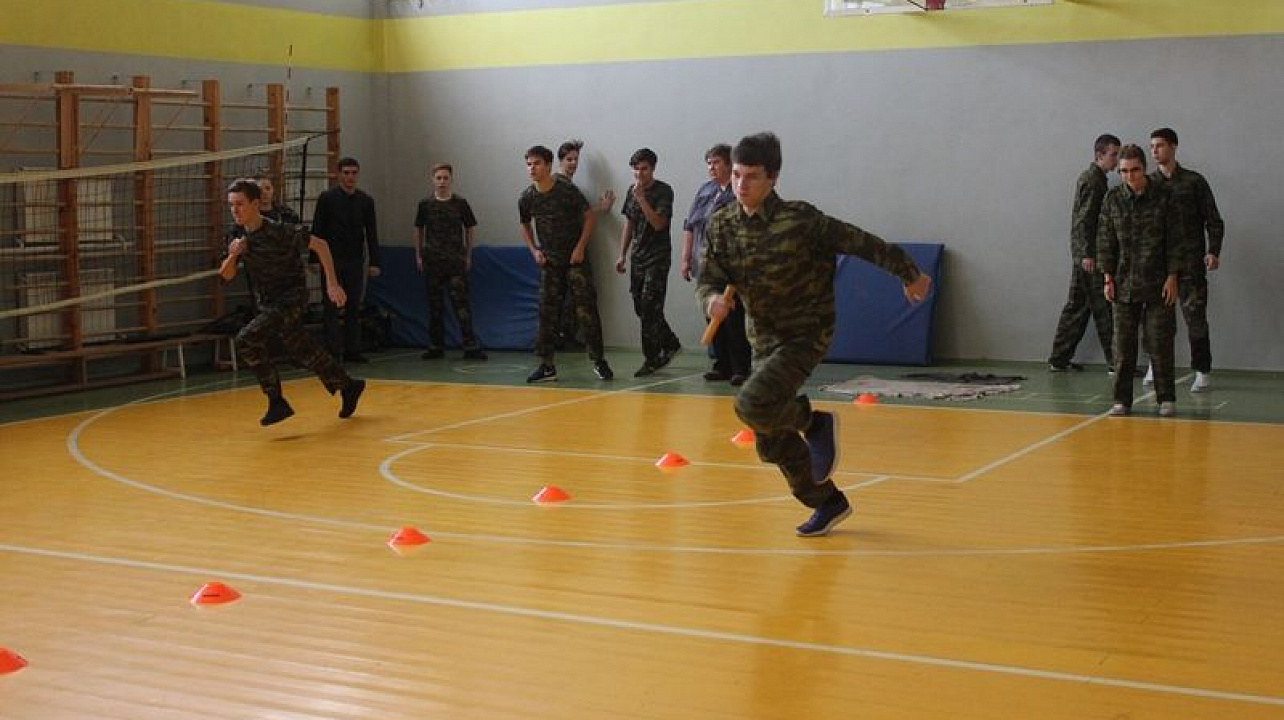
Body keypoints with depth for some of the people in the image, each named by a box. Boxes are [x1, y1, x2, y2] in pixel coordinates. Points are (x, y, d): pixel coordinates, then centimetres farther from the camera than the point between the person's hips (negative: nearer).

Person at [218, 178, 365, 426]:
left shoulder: (279, 232, -21)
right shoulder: (239, 237, -1)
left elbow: (319, 244, -15)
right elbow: (226, 275, 5)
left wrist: (332, 283, -18)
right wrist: (233, 255, -17)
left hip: (291, 300, -7)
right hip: (267, 303, 8)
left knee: (246, 340, -22)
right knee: (305, 352, 16)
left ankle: (276, 402, -12)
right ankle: (348, 387, 38)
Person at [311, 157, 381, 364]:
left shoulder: (366, 201, 7)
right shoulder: (327, 198, -2)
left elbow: (372, 234, 7)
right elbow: (317, 231, -2)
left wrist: (374, 262, 1)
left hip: (355, 262, 3)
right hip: (332, 261, -3)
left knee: (354, 308, 5)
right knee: (332, 308, -2)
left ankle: (352, 350, 10)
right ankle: (333, 351, 0)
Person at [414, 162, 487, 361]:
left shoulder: (460, 203, 2)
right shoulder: (425, 204, 5)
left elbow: (471, 228, 11)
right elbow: (418, 230, 14)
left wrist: (468, 255, 7)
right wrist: (418, 256, 10)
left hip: (456, 262, -2)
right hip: (432, 262, 2)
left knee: (461, 303, -8)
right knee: (435, 305, 6)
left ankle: (470, 347, -8)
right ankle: (436, 346, 14)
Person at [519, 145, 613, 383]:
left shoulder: (567, 190, -12)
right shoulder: (526, 198, 0)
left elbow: (589, 216, -5)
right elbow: (525, 225, 17)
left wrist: (580, 247, -11)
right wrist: (534, 250, 4)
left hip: (575, 258, -3)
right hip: (549, 262, 4)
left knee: (586, 309, -5)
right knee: (547, 312, 1)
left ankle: (598, 361, 4)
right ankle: (547, 366, 6)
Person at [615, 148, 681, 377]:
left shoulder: (664, 191, -9)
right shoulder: (632, 190, 11)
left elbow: (658, 223, -19)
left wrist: (641, 199, -23)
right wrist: (622, 254, 14)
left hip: (658, 257, -7)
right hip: (638, 257, 7)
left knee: (650, 309, -11)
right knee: (641, 308, 10)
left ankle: (651, 360, -4)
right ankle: (670, 345, 28)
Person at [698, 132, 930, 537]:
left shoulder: (800, 220, -19)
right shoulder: (721, 226, -5)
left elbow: (861, 243, -9)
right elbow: (708, 280, -5)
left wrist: (909, 275, 1)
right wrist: (713, 300, -30)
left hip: (806, 333, -6)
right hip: (763, 340, 6)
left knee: (752, 405, -28)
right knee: (771, 443, 9)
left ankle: (815, 423, 3)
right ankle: (829, 504, 30)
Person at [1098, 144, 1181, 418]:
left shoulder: (1163, 197, -1)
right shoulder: (1112, 199, 4)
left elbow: (1174, 239, 0)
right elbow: (1105, 240, 8)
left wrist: (1172, 277, -5)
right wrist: (1108, 278, 2)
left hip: (1158, 284, -2)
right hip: (1124, 284, 2)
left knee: (1160, 343, 1)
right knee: (1123, 345, 3)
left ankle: (1166, 399, 11)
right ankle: (1122, 400, 11)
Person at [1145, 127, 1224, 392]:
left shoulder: (1193, 181, 3)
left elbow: (1213, 220, 3)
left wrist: (1213, 252, -9)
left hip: (1190, 263, -2)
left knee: (1195, 317, -4)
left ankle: (1202, 371, 3)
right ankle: (1156, 366, 18)